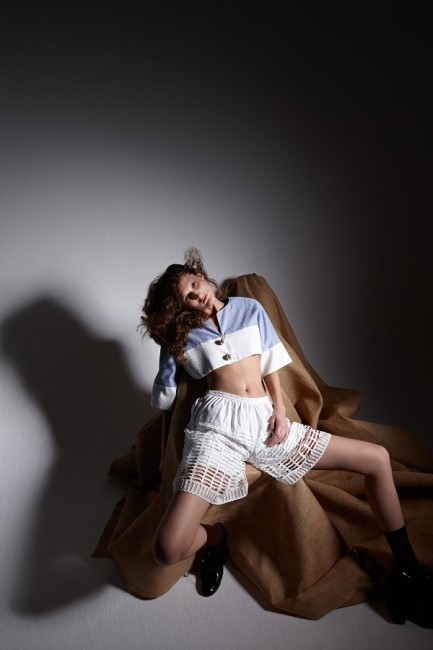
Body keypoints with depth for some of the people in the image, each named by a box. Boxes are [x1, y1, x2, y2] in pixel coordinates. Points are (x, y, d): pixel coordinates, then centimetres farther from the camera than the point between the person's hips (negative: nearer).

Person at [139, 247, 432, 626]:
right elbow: (166, 400, 17)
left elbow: (271, 365, 16)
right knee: (169, 550, -21)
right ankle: (215, 537, 15)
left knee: (378, 459, -2)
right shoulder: (179, 336, 12)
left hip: (265, 420, 3)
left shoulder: (249, 308, 18)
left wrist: (280, 409, 0)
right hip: (219, 423, -3)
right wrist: (164, 454, 17)